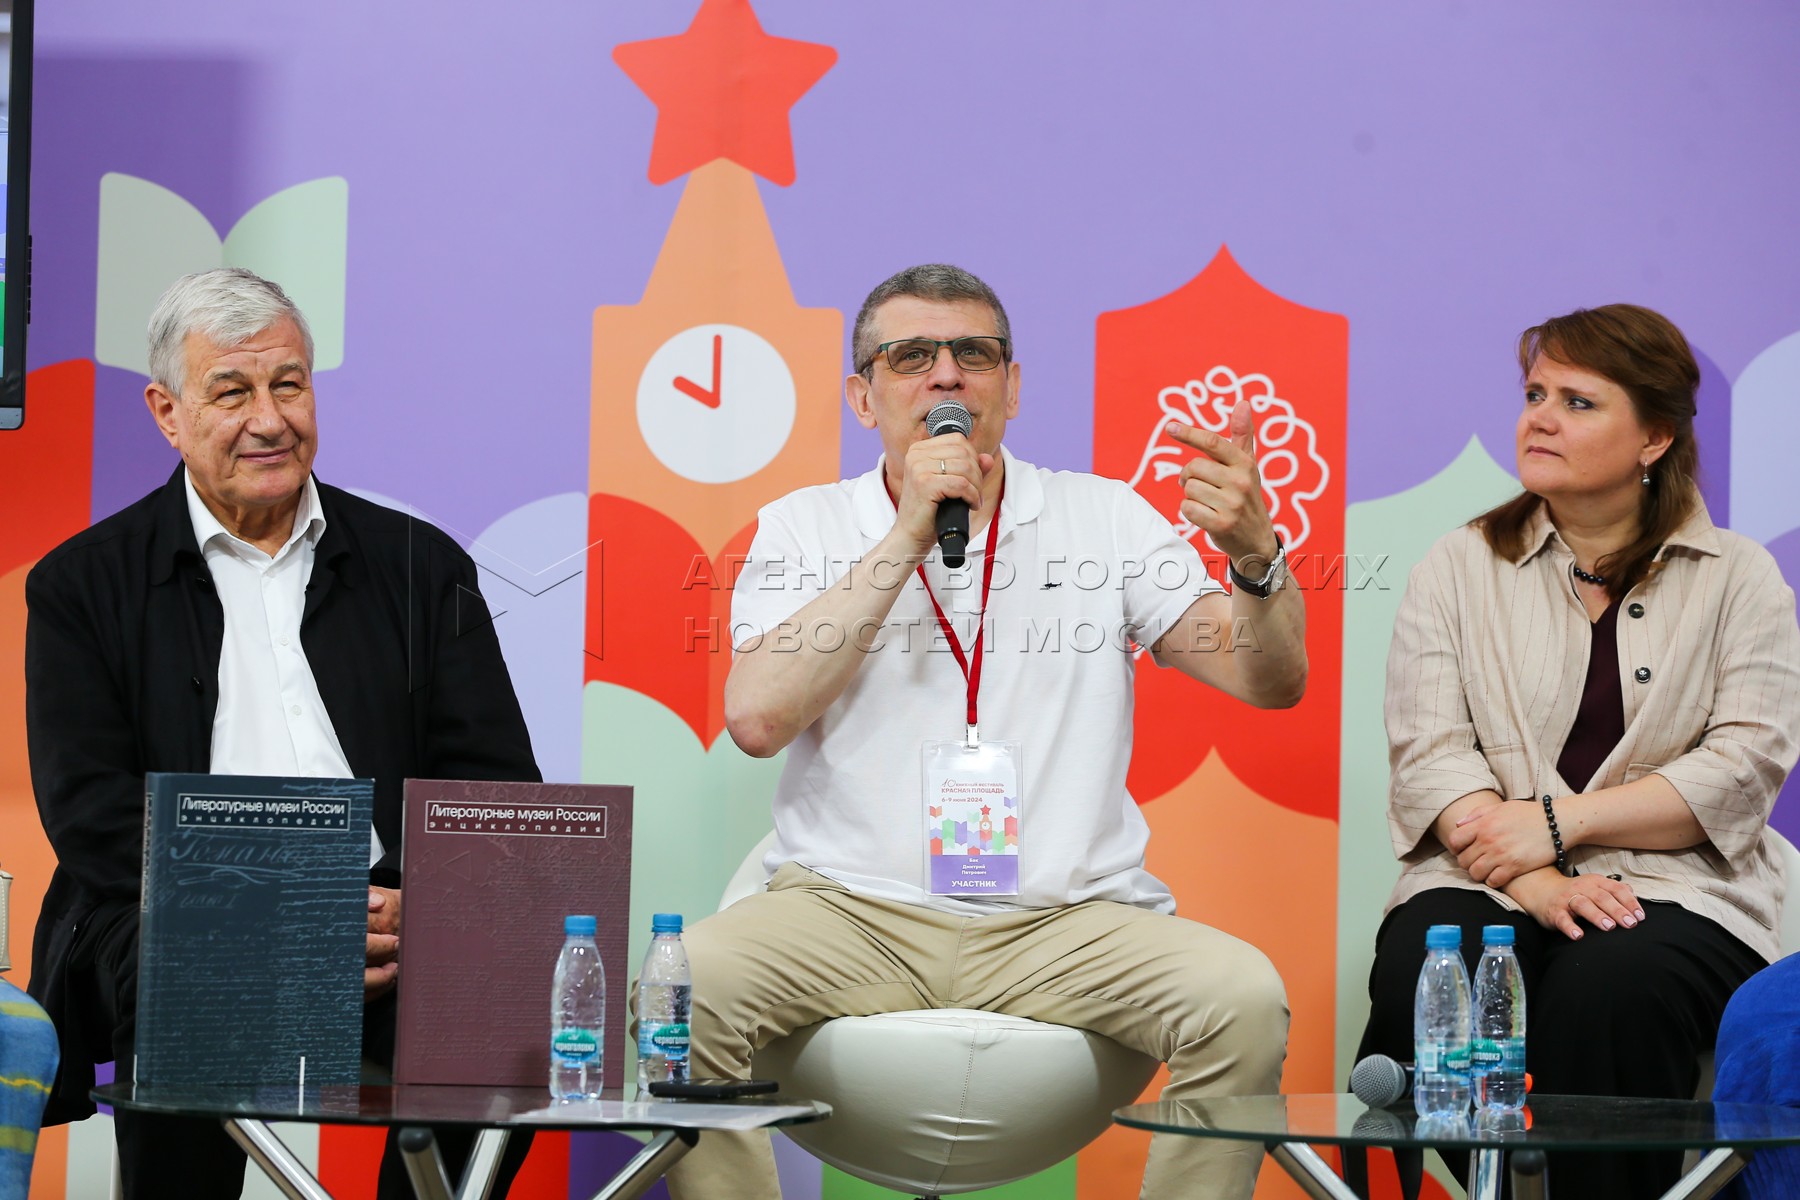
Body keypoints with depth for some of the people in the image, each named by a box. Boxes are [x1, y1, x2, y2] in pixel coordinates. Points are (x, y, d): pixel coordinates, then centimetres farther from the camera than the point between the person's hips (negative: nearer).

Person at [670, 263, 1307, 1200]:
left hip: (1063, 922, 1)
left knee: (1245, 999, -28)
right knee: (682, 990, -30)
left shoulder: (1103, 516, 11)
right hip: (852, 911, 0)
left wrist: (1255, 555, -20)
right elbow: (757, 719, -7)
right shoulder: (805, 527, 10)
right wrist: (908, 537, -8)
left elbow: (1271, 682, 3)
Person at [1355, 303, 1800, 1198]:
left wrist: (1564, 822, -12)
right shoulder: (1459, 569, 14)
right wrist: (1531, 884, -16)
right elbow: (1429, 753, 1)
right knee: (1420, 978, -33)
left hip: (1673, 890, -1)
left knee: (1608, 990, -36)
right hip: (1487, 886, 1)